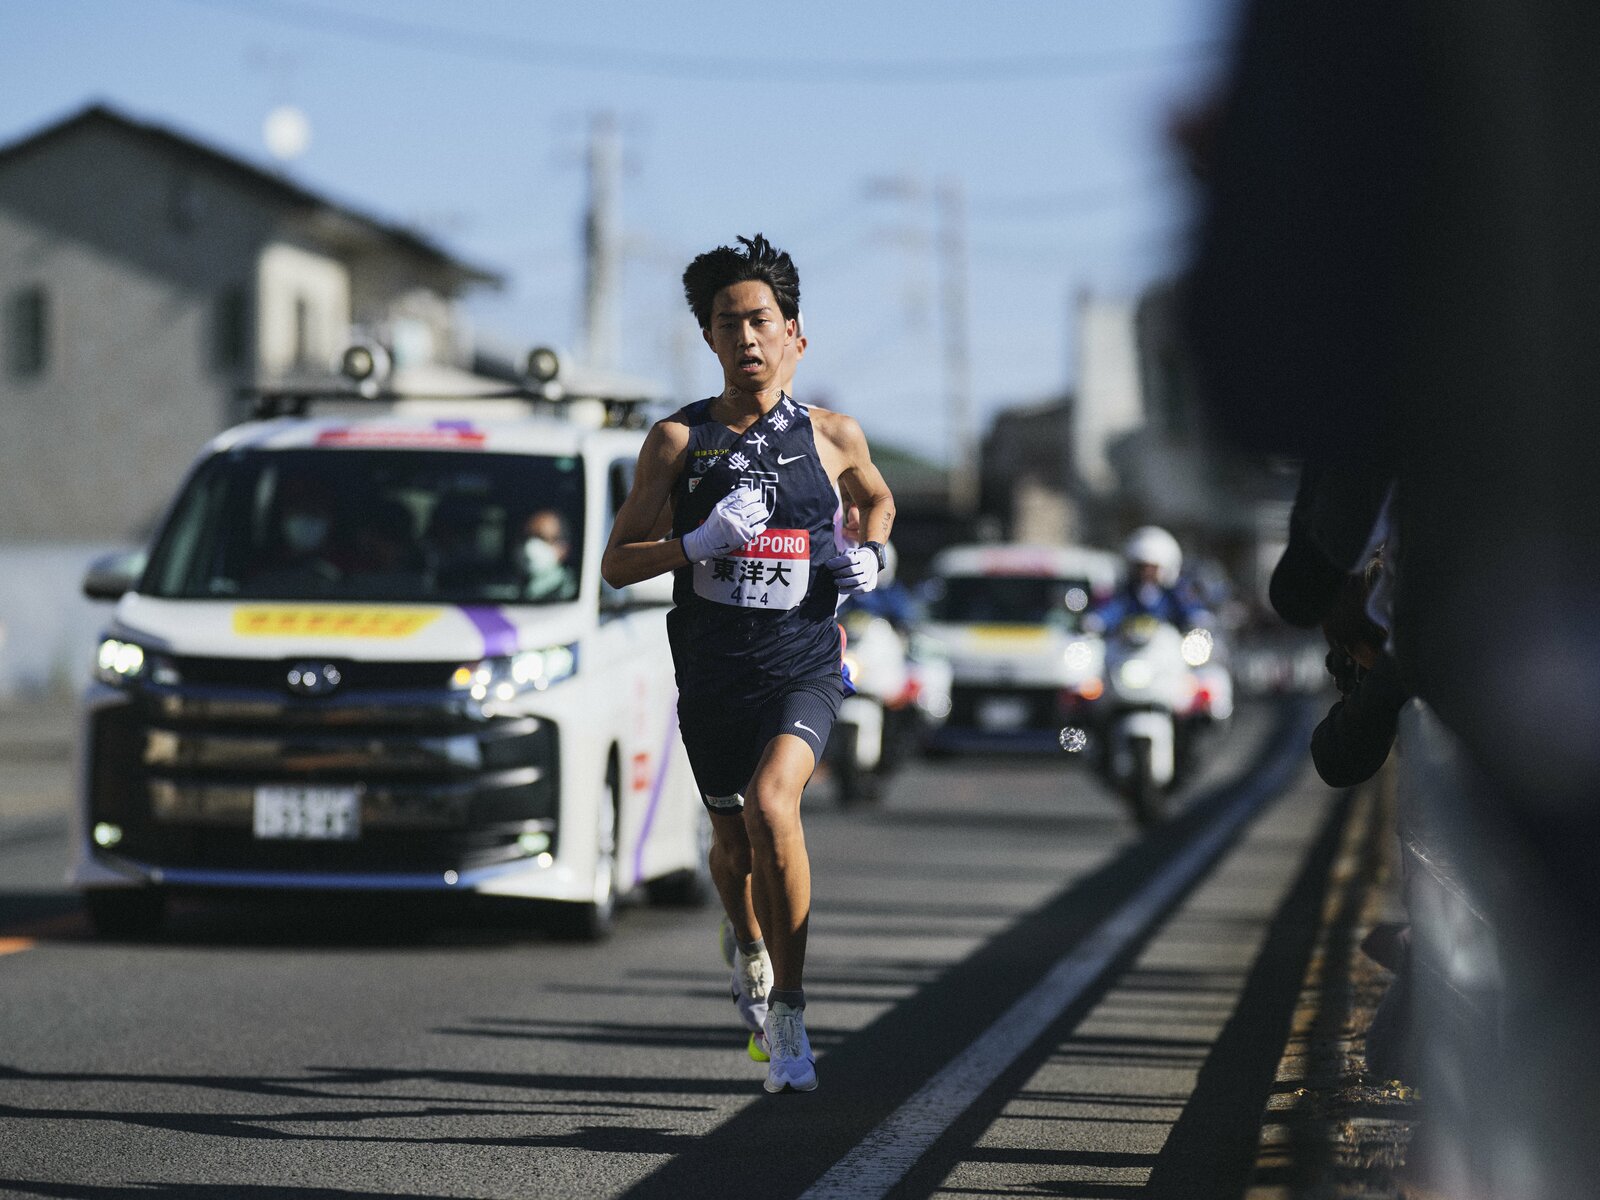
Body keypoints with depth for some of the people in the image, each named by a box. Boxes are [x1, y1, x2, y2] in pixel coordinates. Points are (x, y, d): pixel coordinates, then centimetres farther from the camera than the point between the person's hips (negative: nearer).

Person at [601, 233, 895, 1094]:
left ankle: (788, 1008, -18)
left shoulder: (832, 436, 3)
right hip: (712, 673, 2)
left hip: (802, 667, -2)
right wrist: (698, 542, -17)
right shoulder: (678, 440, 0)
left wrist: (871, 556, 4)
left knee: (771, 804, -27)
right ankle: (751, 955, 51)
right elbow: (617, 563, 1)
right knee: (732, 841, 16)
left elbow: (877, 498, 26)